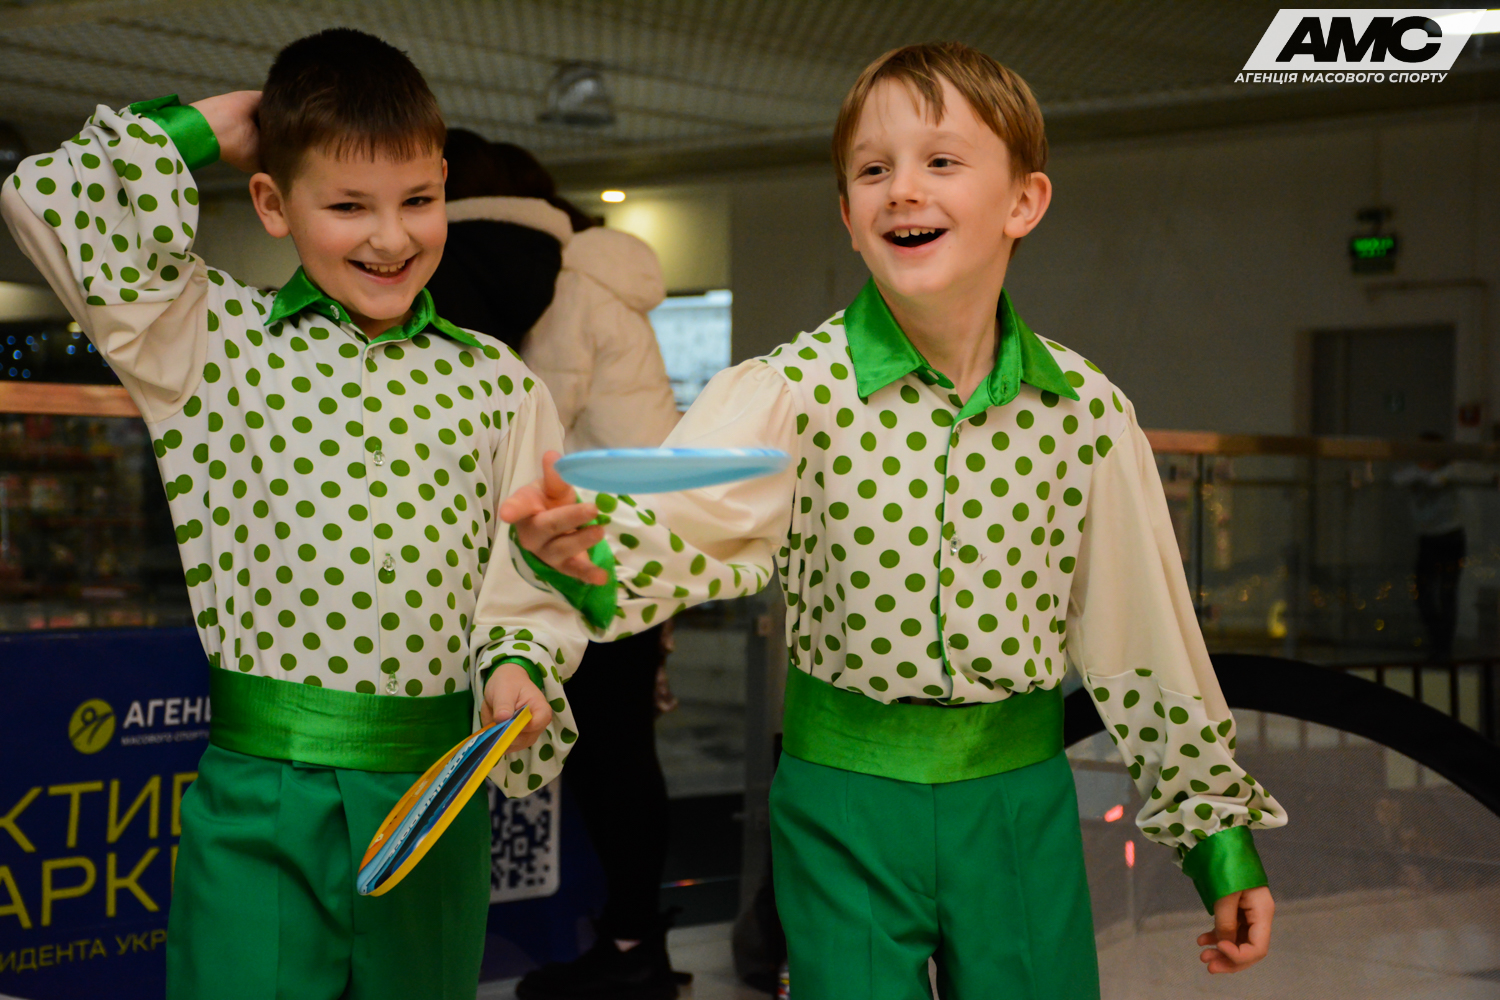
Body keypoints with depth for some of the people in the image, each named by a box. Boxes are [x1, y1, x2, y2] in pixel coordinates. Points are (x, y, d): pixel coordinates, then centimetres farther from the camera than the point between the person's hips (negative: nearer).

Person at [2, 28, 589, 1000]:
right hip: (256, 802, -2)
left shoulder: (496, 383, 5)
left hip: (438, 794, 2)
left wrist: (516, 665, -12)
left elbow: (530, 573, 7)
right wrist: (201, 125, 2)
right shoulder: (219, 345, 1)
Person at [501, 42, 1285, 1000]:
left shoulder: (1087, 410, -3)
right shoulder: (795, 390, -10)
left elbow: (1143, 633, 5)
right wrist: (587, 544, -50)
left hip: (1023, 805, 2)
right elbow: (683, 524, -27)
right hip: (848, 806, -2)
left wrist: (1220, 835, 10)